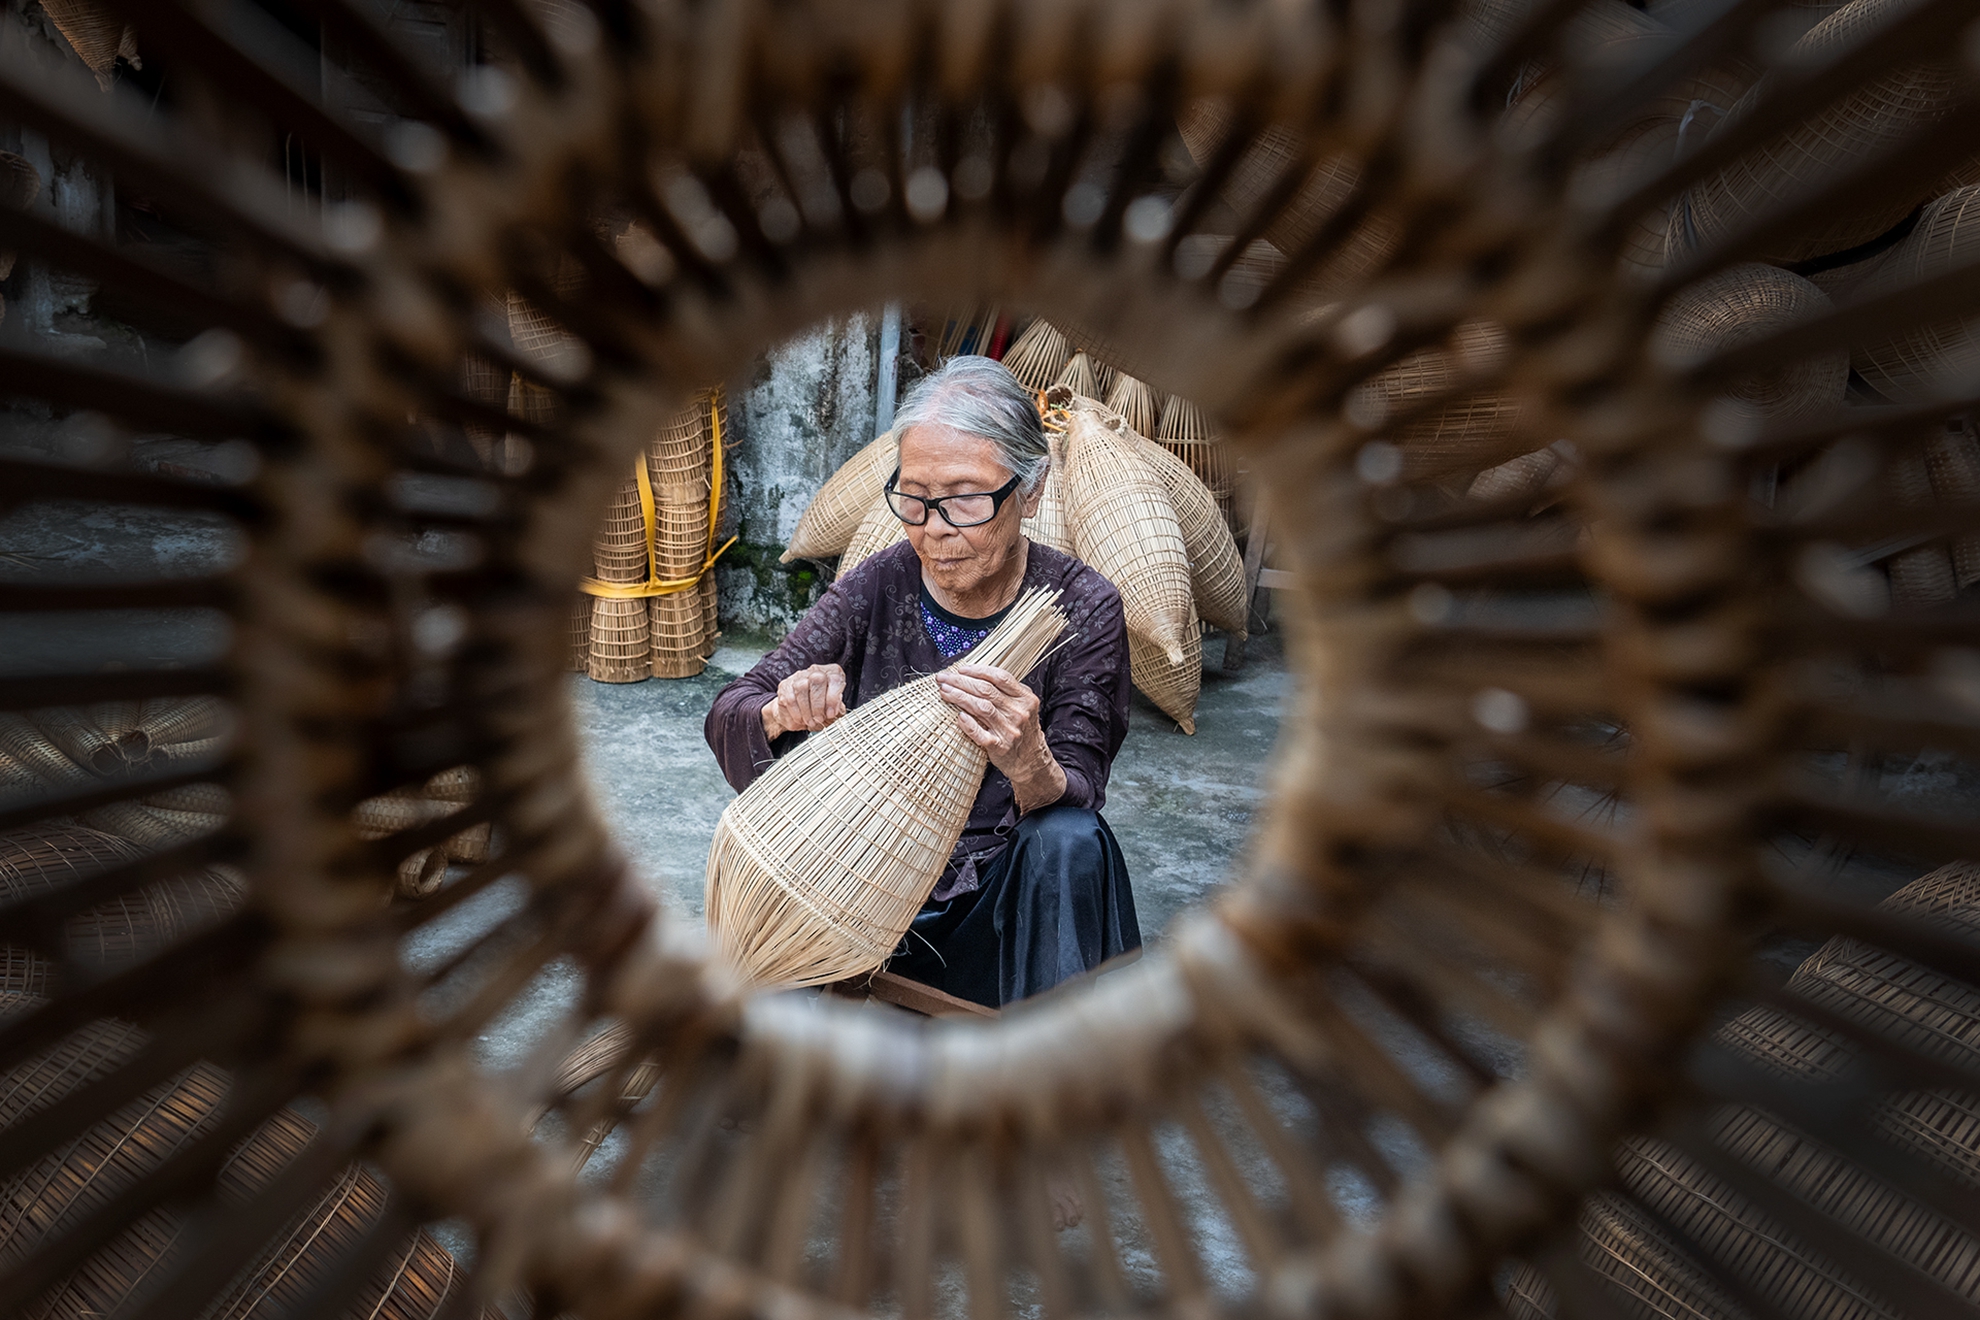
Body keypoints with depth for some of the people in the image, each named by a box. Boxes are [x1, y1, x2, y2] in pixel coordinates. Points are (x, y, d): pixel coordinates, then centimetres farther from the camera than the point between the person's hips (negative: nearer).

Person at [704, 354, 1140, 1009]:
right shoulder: (878, 587, -6)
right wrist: (781, 714, -30)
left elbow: (1076, 804, -17)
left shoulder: (1083, 609, -11)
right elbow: (727, 714, -6)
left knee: (1067, 842, -31)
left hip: (999, 912, -1)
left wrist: (1030, 765, -41)